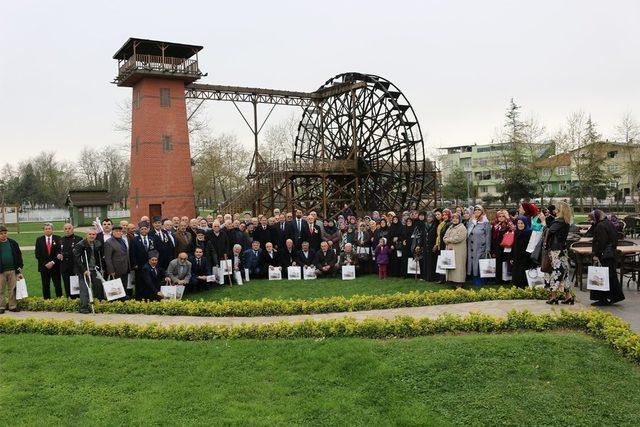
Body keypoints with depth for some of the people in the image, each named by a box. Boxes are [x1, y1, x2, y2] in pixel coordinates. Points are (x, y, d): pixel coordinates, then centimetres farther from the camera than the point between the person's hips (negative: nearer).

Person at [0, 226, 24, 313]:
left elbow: (19, 255, 12)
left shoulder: (13, 243, 8)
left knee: (12, 289, 5)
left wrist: (19, 268, 5)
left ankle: (12, 306, 12)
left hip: (12, 270, 2)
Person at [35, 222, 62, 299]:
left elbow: (60, 252, -2)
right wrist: (45, 263, -7)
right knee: (45, 286, 3)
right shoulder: (39, 240, 6)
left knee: (57, 285, -1)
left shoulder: (57, 239, 2)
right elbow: (37, 254, 3)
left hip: (55, 266, -1)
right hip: (44, 266, 1)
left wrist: (53, 262, -11)